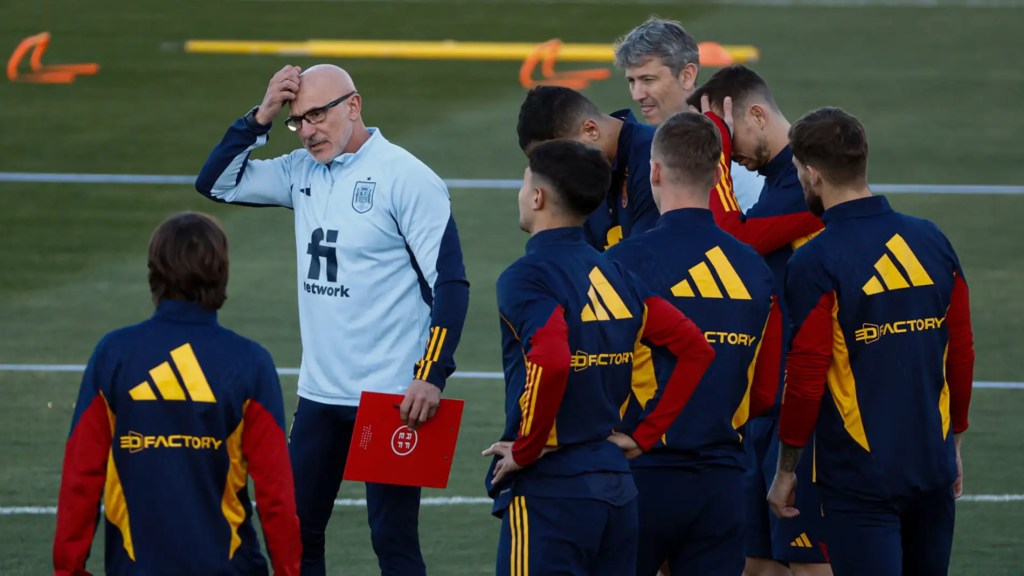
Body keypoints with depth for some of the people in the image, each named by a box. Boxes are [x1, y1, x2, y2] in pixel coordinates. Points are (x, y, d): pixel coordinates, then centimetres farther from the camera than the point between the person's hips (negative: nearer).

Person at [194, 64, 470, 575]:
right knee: (295, 533, 10)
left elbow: (450, 283, -12)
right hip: (319, 394, 7)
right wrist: (260, 118, -3)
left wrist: (433, 376, -18)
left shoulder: (405, 178, -11)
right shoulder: (302, 172, 8)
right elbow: (215, 183, 10)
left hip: (390, 397, -7)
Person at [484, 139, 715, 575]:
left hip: (549, 491, -8)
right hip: (617, 487, 8)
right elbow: (695, 348, 10)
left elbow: (551, 361, -29)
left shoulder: (528, 277, -12)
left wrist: (524, 450, -16)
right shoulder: (615, 274, 11)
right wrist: (643, 435, 10)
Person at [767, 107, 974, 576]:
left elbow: (806, 378, -13)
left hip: (859, 475, -6)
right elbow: (962, 356, 9)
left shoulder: (815, 264, -13)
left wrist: (786, 469, -1)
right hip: (933, 465, 6)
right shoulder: (931, 241, 4)